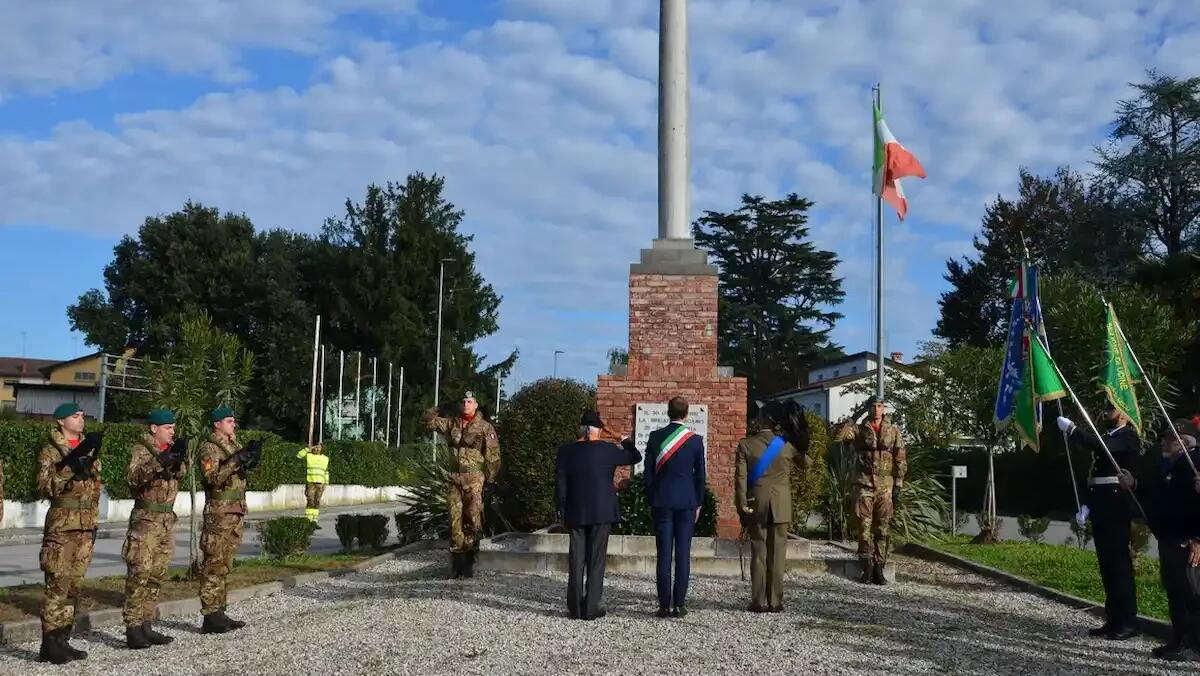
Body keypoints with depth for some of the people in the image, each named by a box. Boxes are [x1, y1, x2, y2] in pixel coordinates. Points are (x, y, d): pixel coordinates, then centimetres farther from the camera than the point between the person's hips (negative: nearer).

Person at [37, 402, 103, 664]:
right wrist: (69, 467, -24)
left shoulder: (88, 448, 15)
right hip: (62, 524, -6)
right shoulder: (50, 450, -3)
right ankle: (49, 645, -2)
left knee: (74, 585, 8)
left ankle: (62, 640, 15)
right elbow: (44, 488, -13)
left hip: (86, 525, 6)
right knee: (58, 584, -8)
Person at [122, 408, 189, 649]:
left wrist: (179, 457, -16)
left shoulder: (170, 448, 14)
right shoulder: (141, 449, -6)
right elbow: (134, 477, -21)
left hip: (167, 518, 7)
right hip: (146, 518, -7)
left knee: (157, 574, 9)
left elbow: (180, 473, 2)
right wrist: (158, 461, -33)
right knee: (140, 573, -10)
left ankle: (146, 626, 16)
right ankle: (133, 629, -7)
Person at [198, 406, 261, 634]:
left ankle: (218, 612, 17)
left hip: (237, 512, 8)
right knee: (213, 565, -6)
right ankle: (210, 617, -4)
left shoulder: (234, 444, 17)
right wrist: (236, 460, -24)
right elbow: (212, 478, -19)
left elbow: (246, 468, 16)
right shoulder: (208, 448, -8)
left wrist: (251, 457, -3)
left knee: (224, 565, 12)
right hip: (219, 512, -8)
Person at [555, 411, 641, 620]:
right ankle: (592, 608, 1)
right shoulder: (608, 450, -6)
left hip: (575, 513, 2)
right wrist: (626, 442, 27)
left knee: (576, 560, 8)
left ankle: (575, 608, 10)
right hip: (602, 512, -2)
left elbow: (560, 484, 2)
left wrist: (562, 510, 10)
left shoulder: (565, 451, 0)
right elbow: (635, 457, 8)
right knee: (596, 559, 2)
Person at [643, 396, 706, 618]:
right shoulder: (695, 440, -2)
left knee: (664, 554, 2)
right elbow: (700, 475, 2)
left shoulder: (655, 437, -1)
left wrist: (651, 502, 10)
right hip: (687, 502, 0)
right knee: (683, 554, 3)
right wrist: (698, 503, 12)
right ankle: (679, 604, 3)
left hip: (662, 502, 0)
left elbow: (648, 472, 1)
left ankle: (665, 605, 3)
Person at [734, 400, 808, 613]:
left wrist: (742, 505, -4)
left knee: (758, 554, 6)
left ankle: (759, 602, 6)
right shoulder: (787, 444, -3)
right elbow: (804, 460, 15)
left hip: (756, 506, 0)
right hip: (781, 507, 0)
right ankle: (775, 602, 7)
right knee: (777, 554, 5)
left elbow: (740, 477, -8)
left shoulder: (746, 445, -5)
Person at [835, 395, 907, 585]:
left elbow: (901, 460, 6)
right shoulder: (860, 430, 6)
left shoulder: (893, 431, 7)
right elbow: (838, 436, -8)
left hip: (886, 486, 0)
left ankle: (879, 568, 8)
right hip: (864, 484, 0)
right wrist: (852, 418, -11)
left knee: (882, 528, 3)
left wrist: (898, 485, 0)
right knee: (865, 527, -2)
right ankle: (867, 568, 3)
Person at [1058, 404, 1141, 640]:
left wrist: (1071, 429, -21)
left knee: (1120, 563, -6)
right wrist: (1087, 505, 15)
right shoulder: (1107, 438, 20)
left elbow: (1102, 447, -26)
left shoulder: (1128, 437, -5)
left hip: (1116, 507, -8)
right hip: (1100, 507, 8)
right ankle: (1113, 619, 15)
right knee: (1107, 564, 10)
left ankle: (1127, 622, -1)